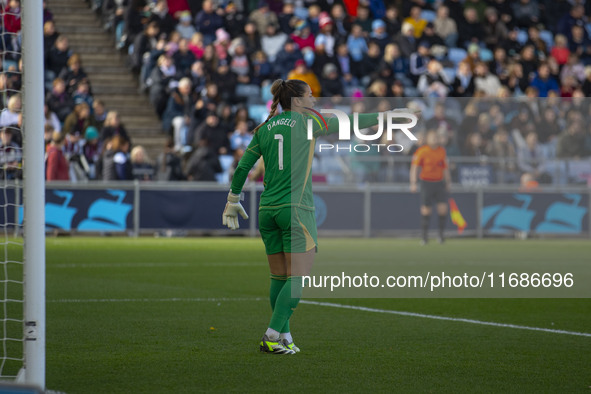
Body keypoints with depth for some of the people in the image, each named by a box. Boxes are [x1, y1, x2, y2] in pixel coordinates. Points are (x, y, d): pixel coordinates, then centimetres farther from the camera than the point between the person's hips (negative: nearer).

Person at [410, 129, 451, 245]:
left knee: (443, 208, -6)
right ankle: (425, 236, 8)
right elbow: (414, 167, -7)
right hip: (426, 182, -3)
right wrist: (413, 183, -13)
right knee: (425, 210, -2)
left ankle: (441, 234, 8)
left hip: (440, 182, 4)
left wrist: (448, 182, 18)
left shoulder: (442, 151, 7)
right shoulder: (421, 151, -7)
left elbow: (445, 167, 18)